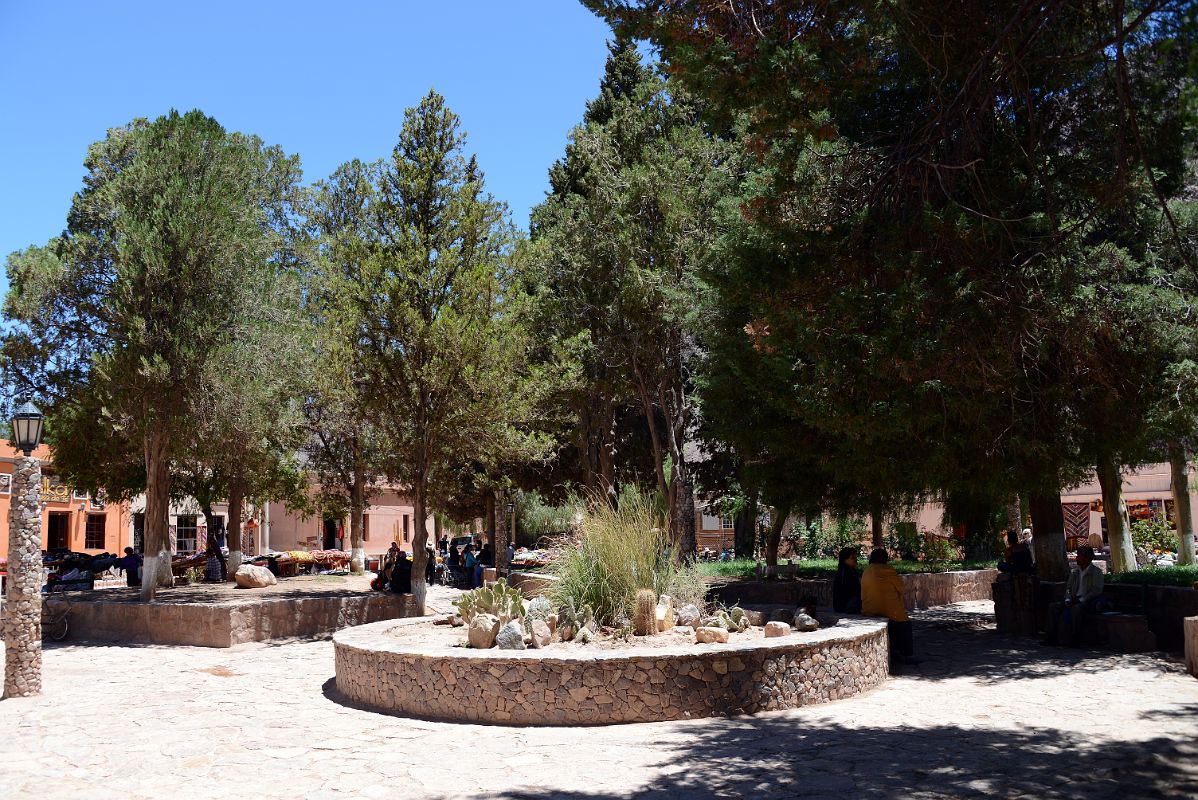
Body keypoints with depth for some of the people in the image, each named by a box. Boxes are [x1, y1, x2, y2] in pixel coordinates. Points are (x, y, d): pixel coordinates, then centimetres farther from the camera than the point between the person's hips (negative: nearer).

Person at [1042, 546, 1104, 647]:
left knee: (1076, 608, -38)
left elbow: (1096, 590, -12)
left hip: (1089, 601, -7)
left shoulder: (1096, 571, -4)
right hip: (1075, 600, 7)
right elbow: (1068, 587, 18)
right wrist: (1068, 599, -2)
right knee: (1053, 607, -8)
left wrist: (1082, 600, -19)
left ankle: (1075, 640, -30)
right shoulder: (1075, 571, 16)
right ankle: (1052, 637, -10)